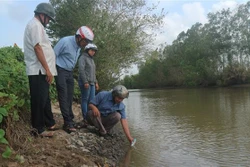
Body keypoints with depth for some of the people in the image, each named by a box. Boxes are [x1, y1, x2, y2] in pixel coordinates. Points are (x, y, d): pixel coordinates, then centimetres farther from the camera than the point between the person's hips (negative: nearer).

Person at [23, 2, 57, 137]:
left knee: (44, 99, 15)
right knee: (39, 100, -4)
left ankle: (50, 123, 26)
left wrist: (47, 70, 17)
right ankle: (38, 129, 4)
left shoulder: (36, 25, 21)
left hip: (40, 70, 10)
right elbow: (37, 48, -19)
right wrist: (47, 70, -20)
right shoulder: (35, 25, -10)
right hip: (38, 71, -10)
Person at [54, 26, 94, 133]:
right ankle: (68, 123, -7)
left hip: (70, 73, 7)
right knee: (63, 97, -8)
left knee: (69, 97, 9)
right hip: (61, 71, -7)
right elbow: (53, 55, -14)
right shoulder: (65, 41, -17)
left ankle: (70, 120, 16)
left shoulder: (78, 46, 6)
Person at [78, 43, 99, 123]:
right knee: (85, 100, -5)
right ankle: (85, 119, -3)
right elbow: (81, 70, -12)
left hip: (92, 83, 8)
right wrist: (85, 82, -19)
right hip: (85, 83, -8)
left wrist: (95, 82, 18)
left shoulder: (91, 60, 23)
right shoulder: (83, 58, -1)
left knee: (92, 100, 3)